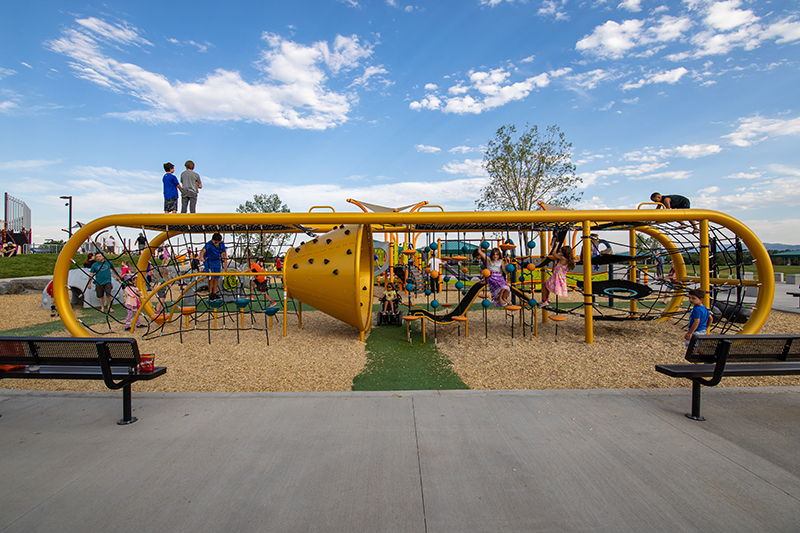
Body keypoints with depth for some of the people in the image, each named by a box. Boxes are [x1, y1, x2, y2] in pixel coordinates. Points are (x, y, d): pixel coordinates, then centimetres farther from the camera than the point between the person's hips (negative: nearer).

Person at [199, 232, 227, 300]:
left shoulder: (222, 244, -13)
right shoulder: (209, 244, -27)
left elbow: (224, 254, -2)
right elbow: (203, 250, -44)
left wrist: (225, 264, -4)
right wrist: (201, 257, -65)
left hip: (217, 261, 4)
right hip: (209, 261, -4)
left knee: (216, 278, 5)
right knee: (211, 277, -12)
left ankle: (215, 293, 15)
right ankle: (210, 293, -2)